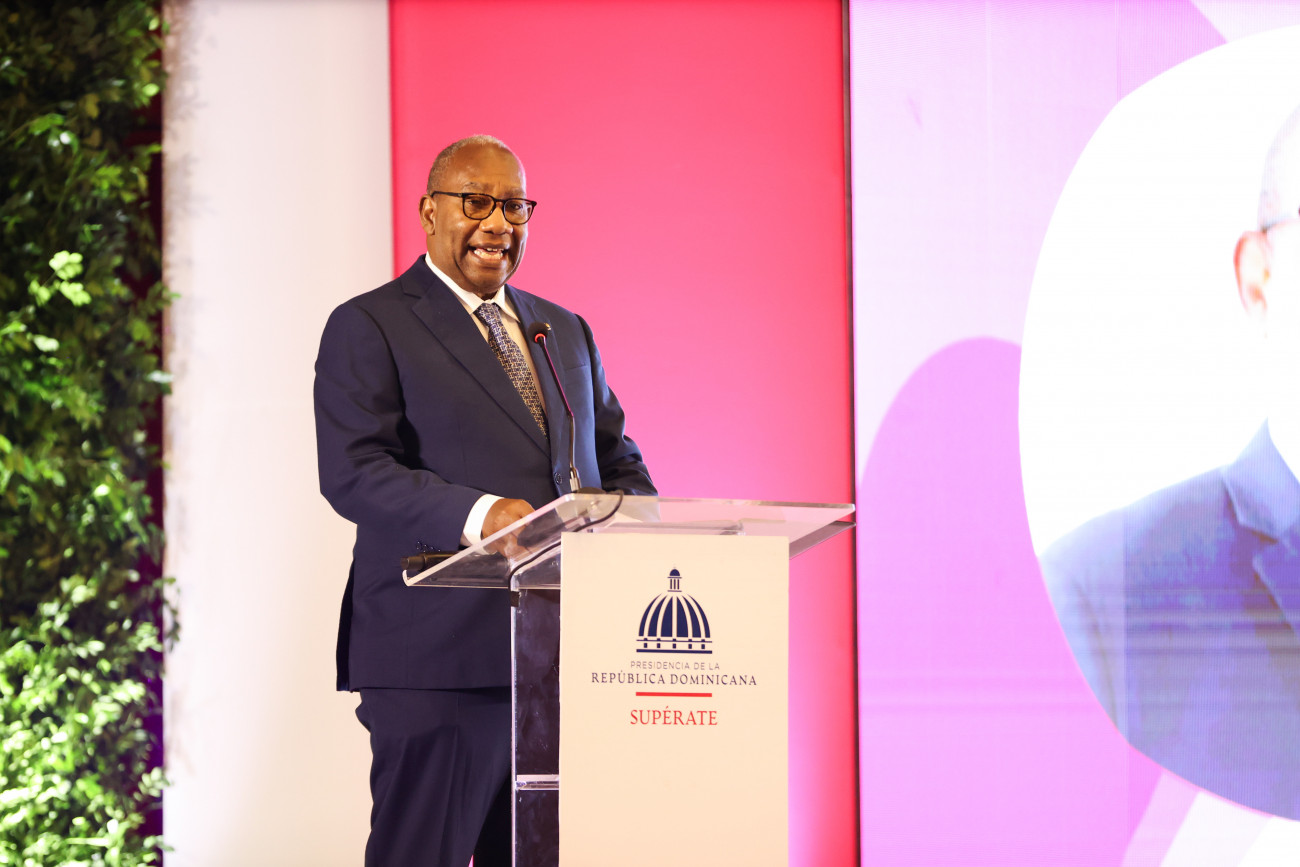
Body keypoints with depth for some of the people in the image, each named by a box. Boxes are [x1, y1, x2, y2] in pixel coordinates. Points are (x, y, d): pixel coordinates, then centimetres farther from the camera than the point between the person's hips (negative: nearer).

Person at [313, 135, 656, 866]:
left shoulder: (566, 332, 20)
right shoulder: (368, 328, -1)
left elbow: (617, 456, 22)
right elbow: (352, 472, -13)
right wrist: (477, 513, -29)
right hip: (437, 658, -6)